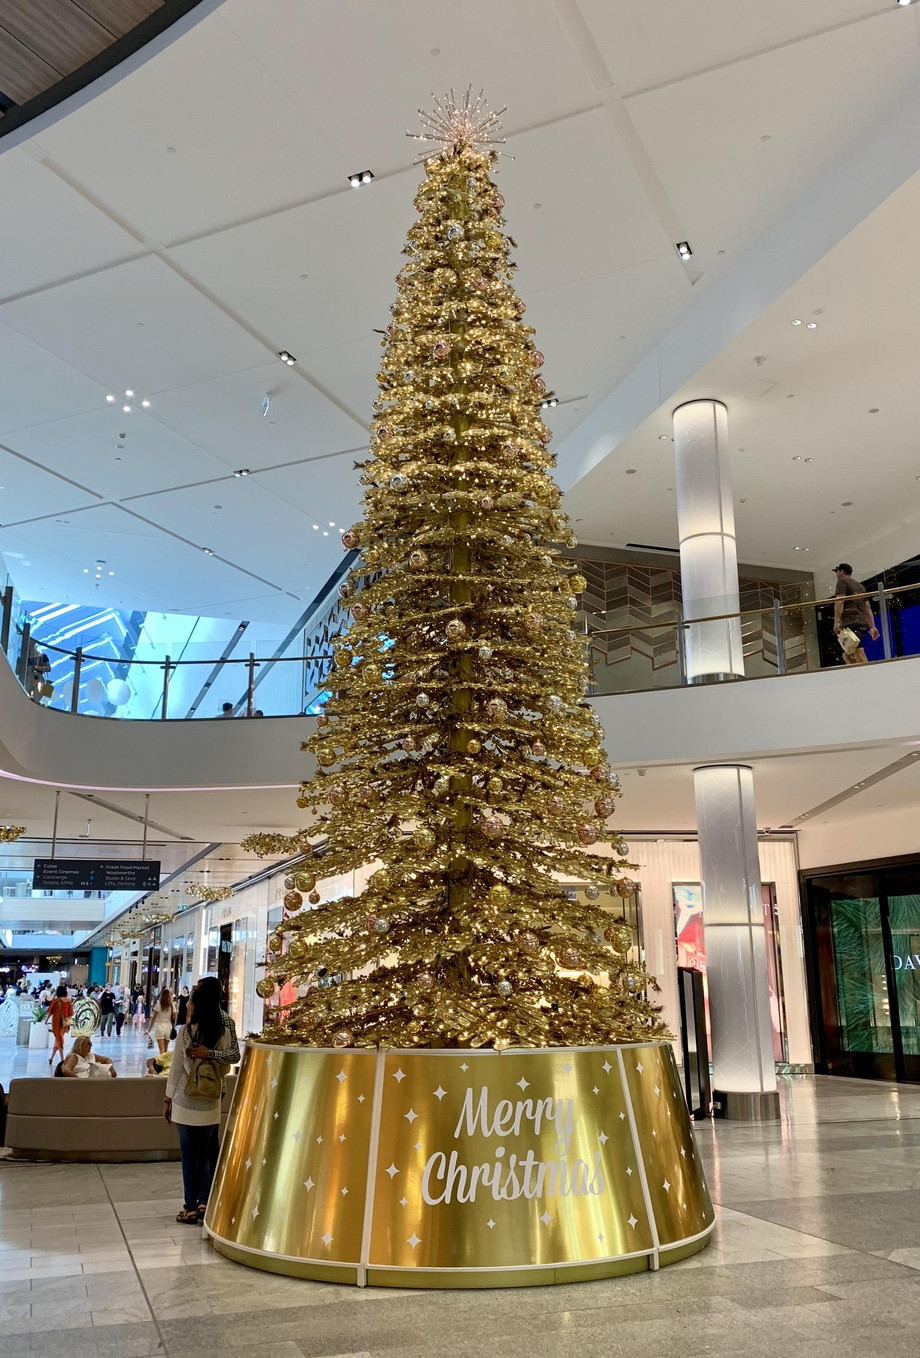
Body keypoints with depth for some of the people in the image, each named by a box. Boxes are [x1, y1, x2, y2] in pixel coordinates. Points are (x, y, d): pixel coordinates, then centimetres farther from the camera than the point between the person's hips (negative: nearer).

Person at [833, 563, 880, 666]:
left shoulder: (842, 582, 4)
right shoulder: (860, 585, 29)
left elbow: (839, 602, -10)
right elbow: (867, 607, 23)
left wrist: (836, 622, -18)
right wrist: (872, 627, 19)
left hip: (850, 623, -8)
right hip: (862, 623, 8)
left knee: (859, 654, -19)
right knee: (847, 655, 10)